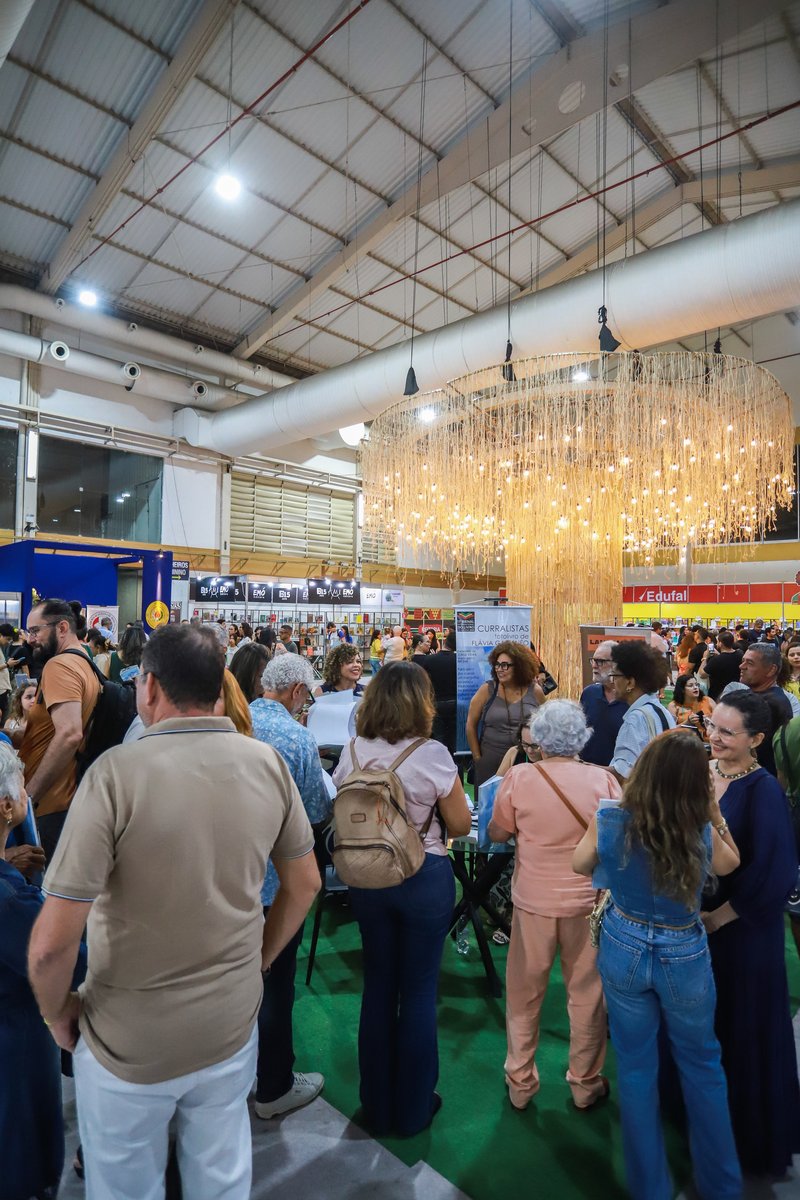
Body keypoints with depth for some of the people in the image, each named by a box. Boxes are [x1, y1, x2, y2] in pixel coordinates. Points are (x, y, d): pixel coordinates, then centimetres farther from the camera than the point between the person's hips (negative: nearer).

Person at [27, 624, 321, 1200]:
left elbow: (53, 941, -23)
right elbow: (304, 884, -1)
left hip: (129, 1043, -3)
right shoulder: (269, 763, -12)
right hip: (233, 1025, 4)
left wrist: (57, 1013, -3)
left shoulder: (117, 771, -25)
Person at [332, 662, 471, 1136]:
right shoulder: (432, 754, -18)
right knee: (419, 991, 14)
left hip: (368, 878, 4)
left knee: (378, 984, 19)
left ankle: (378, 1104, 37)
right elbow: (461, 825, -9)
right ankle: (413, 1108, 32)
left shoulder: (353, 752, -7)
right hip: (425, 878, -3)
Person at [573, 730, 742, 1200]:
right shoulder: (704, 834, -23)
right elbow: (730, 864, 3)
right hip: (685, 958, 0)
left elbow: (582, 866, -1)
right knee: (702, 1065, 26)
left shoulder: (609, 822, -23)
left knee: (636, 1069, 21)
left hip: (624, 951, 1)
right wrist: (715, 812, -4)